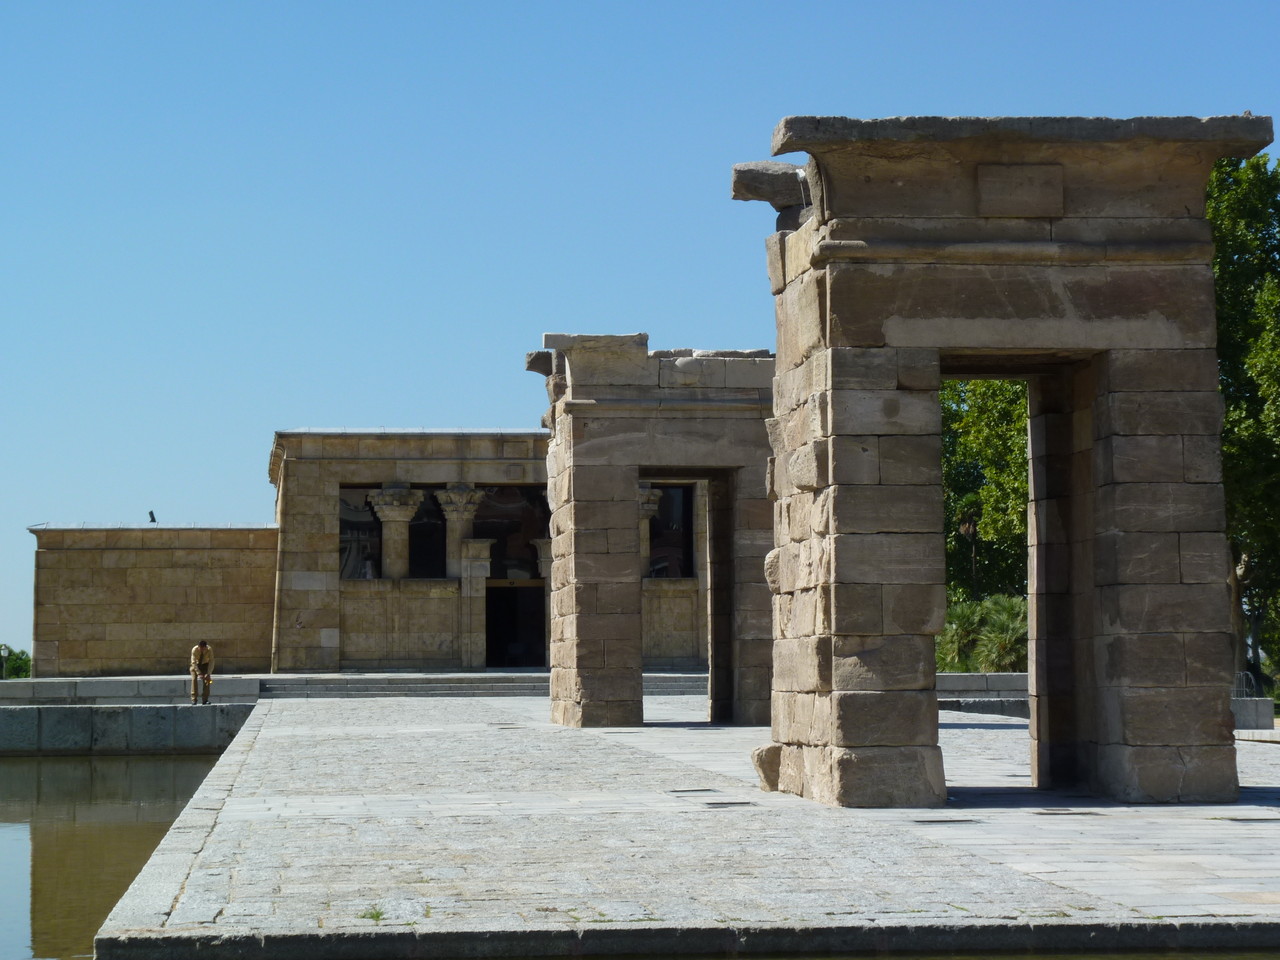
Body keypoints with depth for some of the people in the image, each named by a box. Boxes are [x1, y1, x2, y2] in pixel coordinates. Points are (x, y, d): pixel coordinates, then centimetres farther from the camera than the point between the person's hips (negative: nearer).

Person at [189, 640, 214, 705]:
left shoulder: (209, 649, -29)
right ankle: (193, 699, -17)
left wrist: (208, 674, -35)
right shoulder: (194, 650, -31)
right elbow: (194, 663, -30)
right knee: (194, 679, -18)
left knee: (207, 680, -13)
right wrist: (199, 673, -39)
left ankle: (205, 699, -9)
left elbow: (211, 661, -26)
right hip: (196, 665, -1)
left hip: (205, 665, 1)